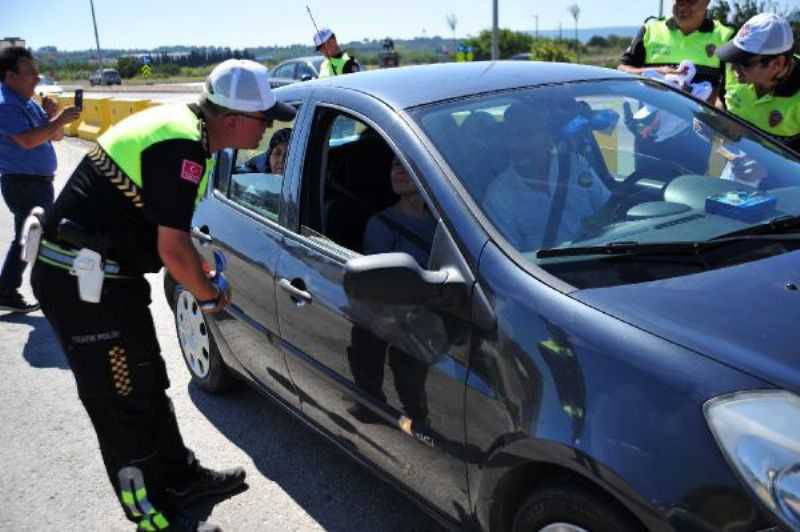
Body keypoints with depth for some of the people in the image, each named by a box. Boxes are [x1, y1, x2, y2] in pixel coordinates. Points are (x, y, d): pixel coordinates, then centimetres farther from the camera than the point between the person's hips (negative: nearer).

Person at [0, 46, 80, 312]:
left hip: (38, 182, 10)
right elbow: (27, 140, -28)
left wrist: (52, 116, -4)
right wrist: (58, 120, -24)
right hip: (23, 183, -10)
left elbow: (56, 137, 14)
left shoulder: (29, 103, 13)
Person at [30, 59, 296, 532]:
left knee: (149, 386, 20)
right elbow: (173, 249, -22)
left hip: (95, 274, 10)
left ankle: (182, 478, 35)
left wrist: (199, 270, 16)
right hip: (83, 283, -10)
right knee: (125, 405, 2)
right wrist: (210, 296, -5)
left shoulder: (179, 123, 8)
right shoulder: (182, 148, -22)